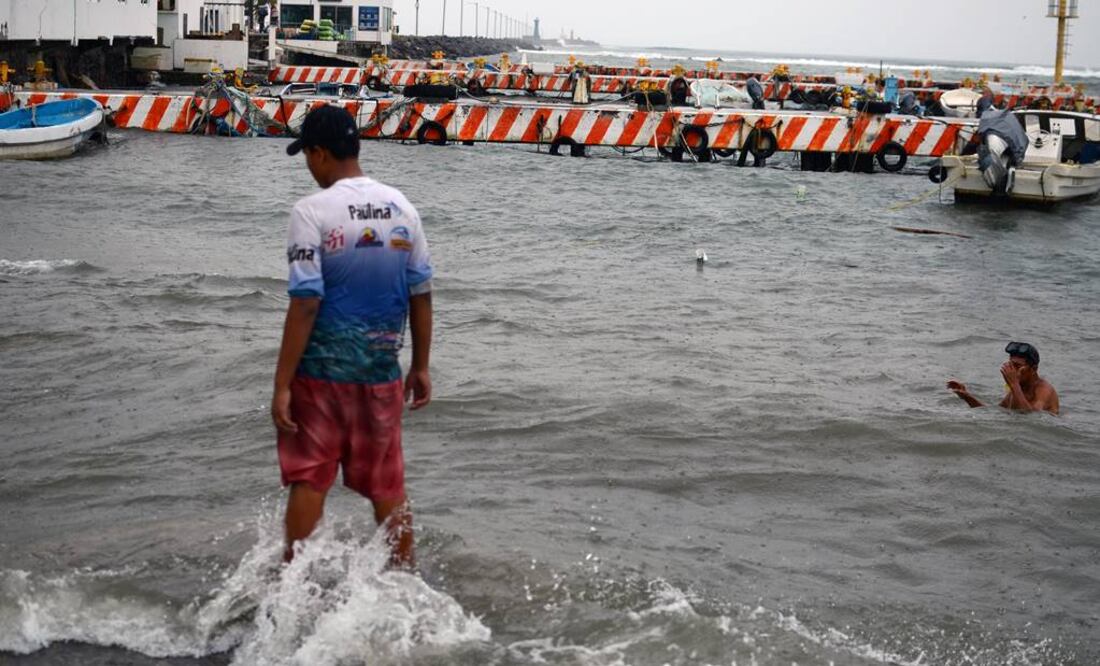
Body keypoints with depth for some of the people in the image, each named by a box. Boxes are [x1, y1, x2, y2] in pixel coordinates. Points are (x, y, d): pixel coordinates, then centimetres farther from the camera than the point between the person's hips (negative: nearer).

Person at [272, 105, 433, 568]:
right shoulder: (401, 207, 2)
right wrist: (420, 367, 15)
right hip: (382, 372, 4)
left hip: (322, 372, -4)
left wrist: (282, 385, -13)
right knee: (388, 486, 15)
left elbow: (305, 304, -17)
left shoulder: (312, 212, -13)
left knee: (308, 482, 8)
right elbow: (421, 295, 5)